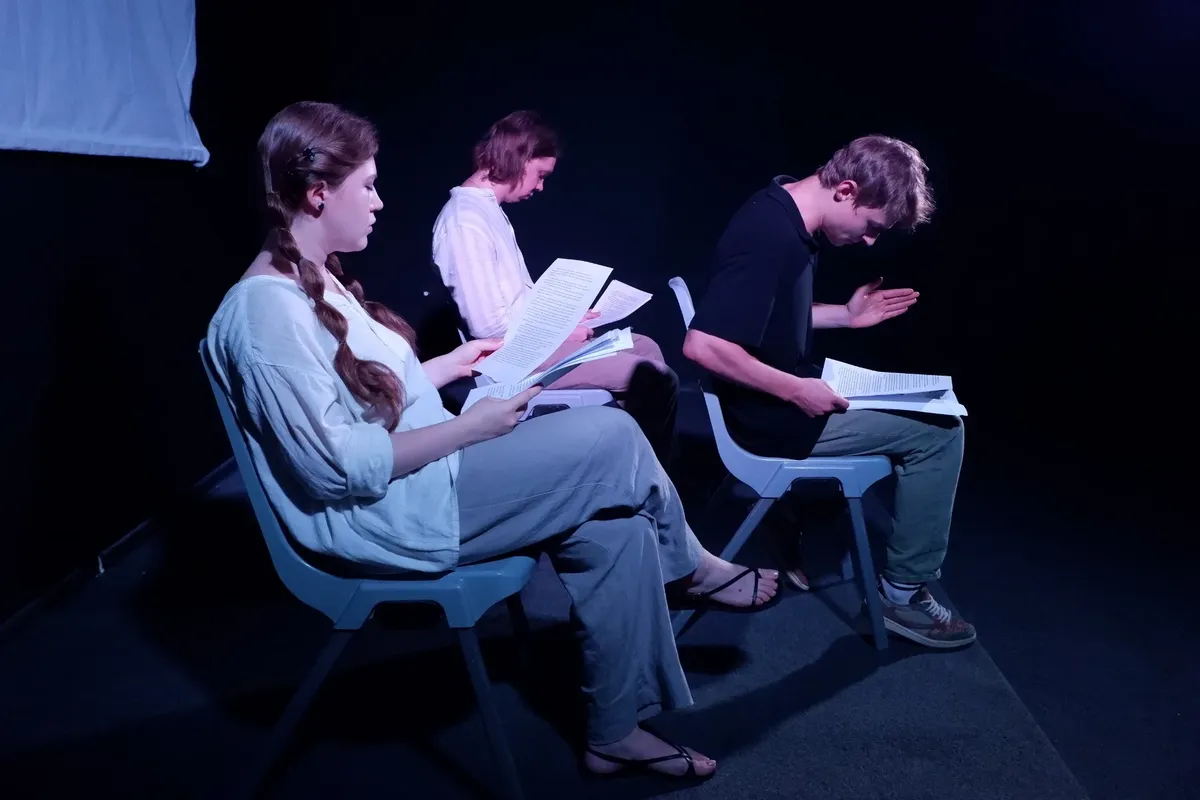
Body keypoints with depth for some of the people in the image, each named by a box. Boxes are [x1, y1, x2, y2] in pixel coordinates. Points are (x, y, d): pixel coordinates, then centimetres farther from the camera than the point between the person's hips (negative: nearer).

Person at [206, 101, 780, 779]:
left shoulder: (315, 280, 10)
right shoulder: (268, 307, -21)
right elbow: (339, 464, -24)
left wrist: (458, 361, 11)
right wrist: (473, 427, -19)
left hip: (417, 479, 10)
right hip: (382, 516, -10)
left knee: (615, 523, -3)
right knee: (613, 439, -12)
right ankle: (690, 568, 13)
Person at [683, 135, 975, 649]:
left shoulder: (783, 213, 3)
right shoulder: (771, 238, -28)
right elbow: (702, 345, -33)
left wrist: (846, 314, 7)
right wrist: (796, 391, -25)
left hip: (790, 392, 10)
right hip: (774, 417, -10)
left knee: (920, 405, 25)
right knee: (939, 430, -5)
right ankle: (904, 594, 8)